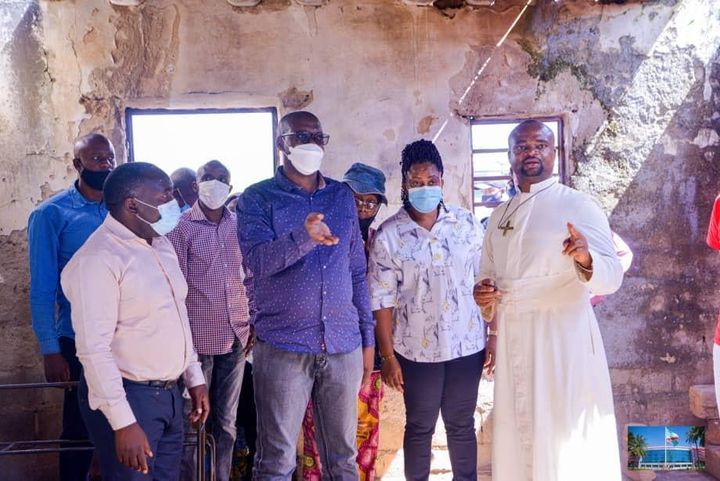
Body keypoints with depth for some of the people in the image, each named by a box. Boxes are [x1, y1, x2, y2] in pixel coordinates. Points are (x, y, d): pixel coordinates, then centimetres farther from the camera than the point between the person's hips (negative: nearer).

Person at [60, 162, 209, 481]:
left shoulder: (161, 244, 8)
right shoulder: (98, 259, -19)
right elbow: (93, 349, -22)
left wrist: (194, 377, 15)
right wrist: (123, 423, -22)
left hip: (169, 392, 8)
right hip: (127, 396, -8)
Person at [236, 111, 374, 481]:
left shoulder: (343, 197, 11)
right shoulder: (257, 199, -1)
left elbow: (357, 272, 12)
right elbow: (256, 261, -17)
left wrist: (368, 338, 10)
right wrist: (303, 238, -35)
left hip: (344, 345, 4)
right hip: (282, 347, -3)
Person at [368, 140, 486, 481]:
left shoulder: (467, 224, 0)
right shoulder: (388, 235, -7)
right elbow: (383, 299, -6)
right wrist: (388, 357, -7)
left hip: (467, 344, 2)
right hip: (417, 350, -2)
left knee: (461, 425, 16)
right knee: (419, 428, 12)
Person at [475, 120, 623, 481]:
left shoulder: (579, 207, -5)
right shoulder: (498, 217, 12)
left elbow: (612, 277, -13)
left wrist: (586, 259, -34)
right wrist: (484, 294, -2)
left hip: (563, 339, -5)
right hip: (512, 342, 5)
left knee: (570, 438, 0)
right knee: (517, 436, 13)